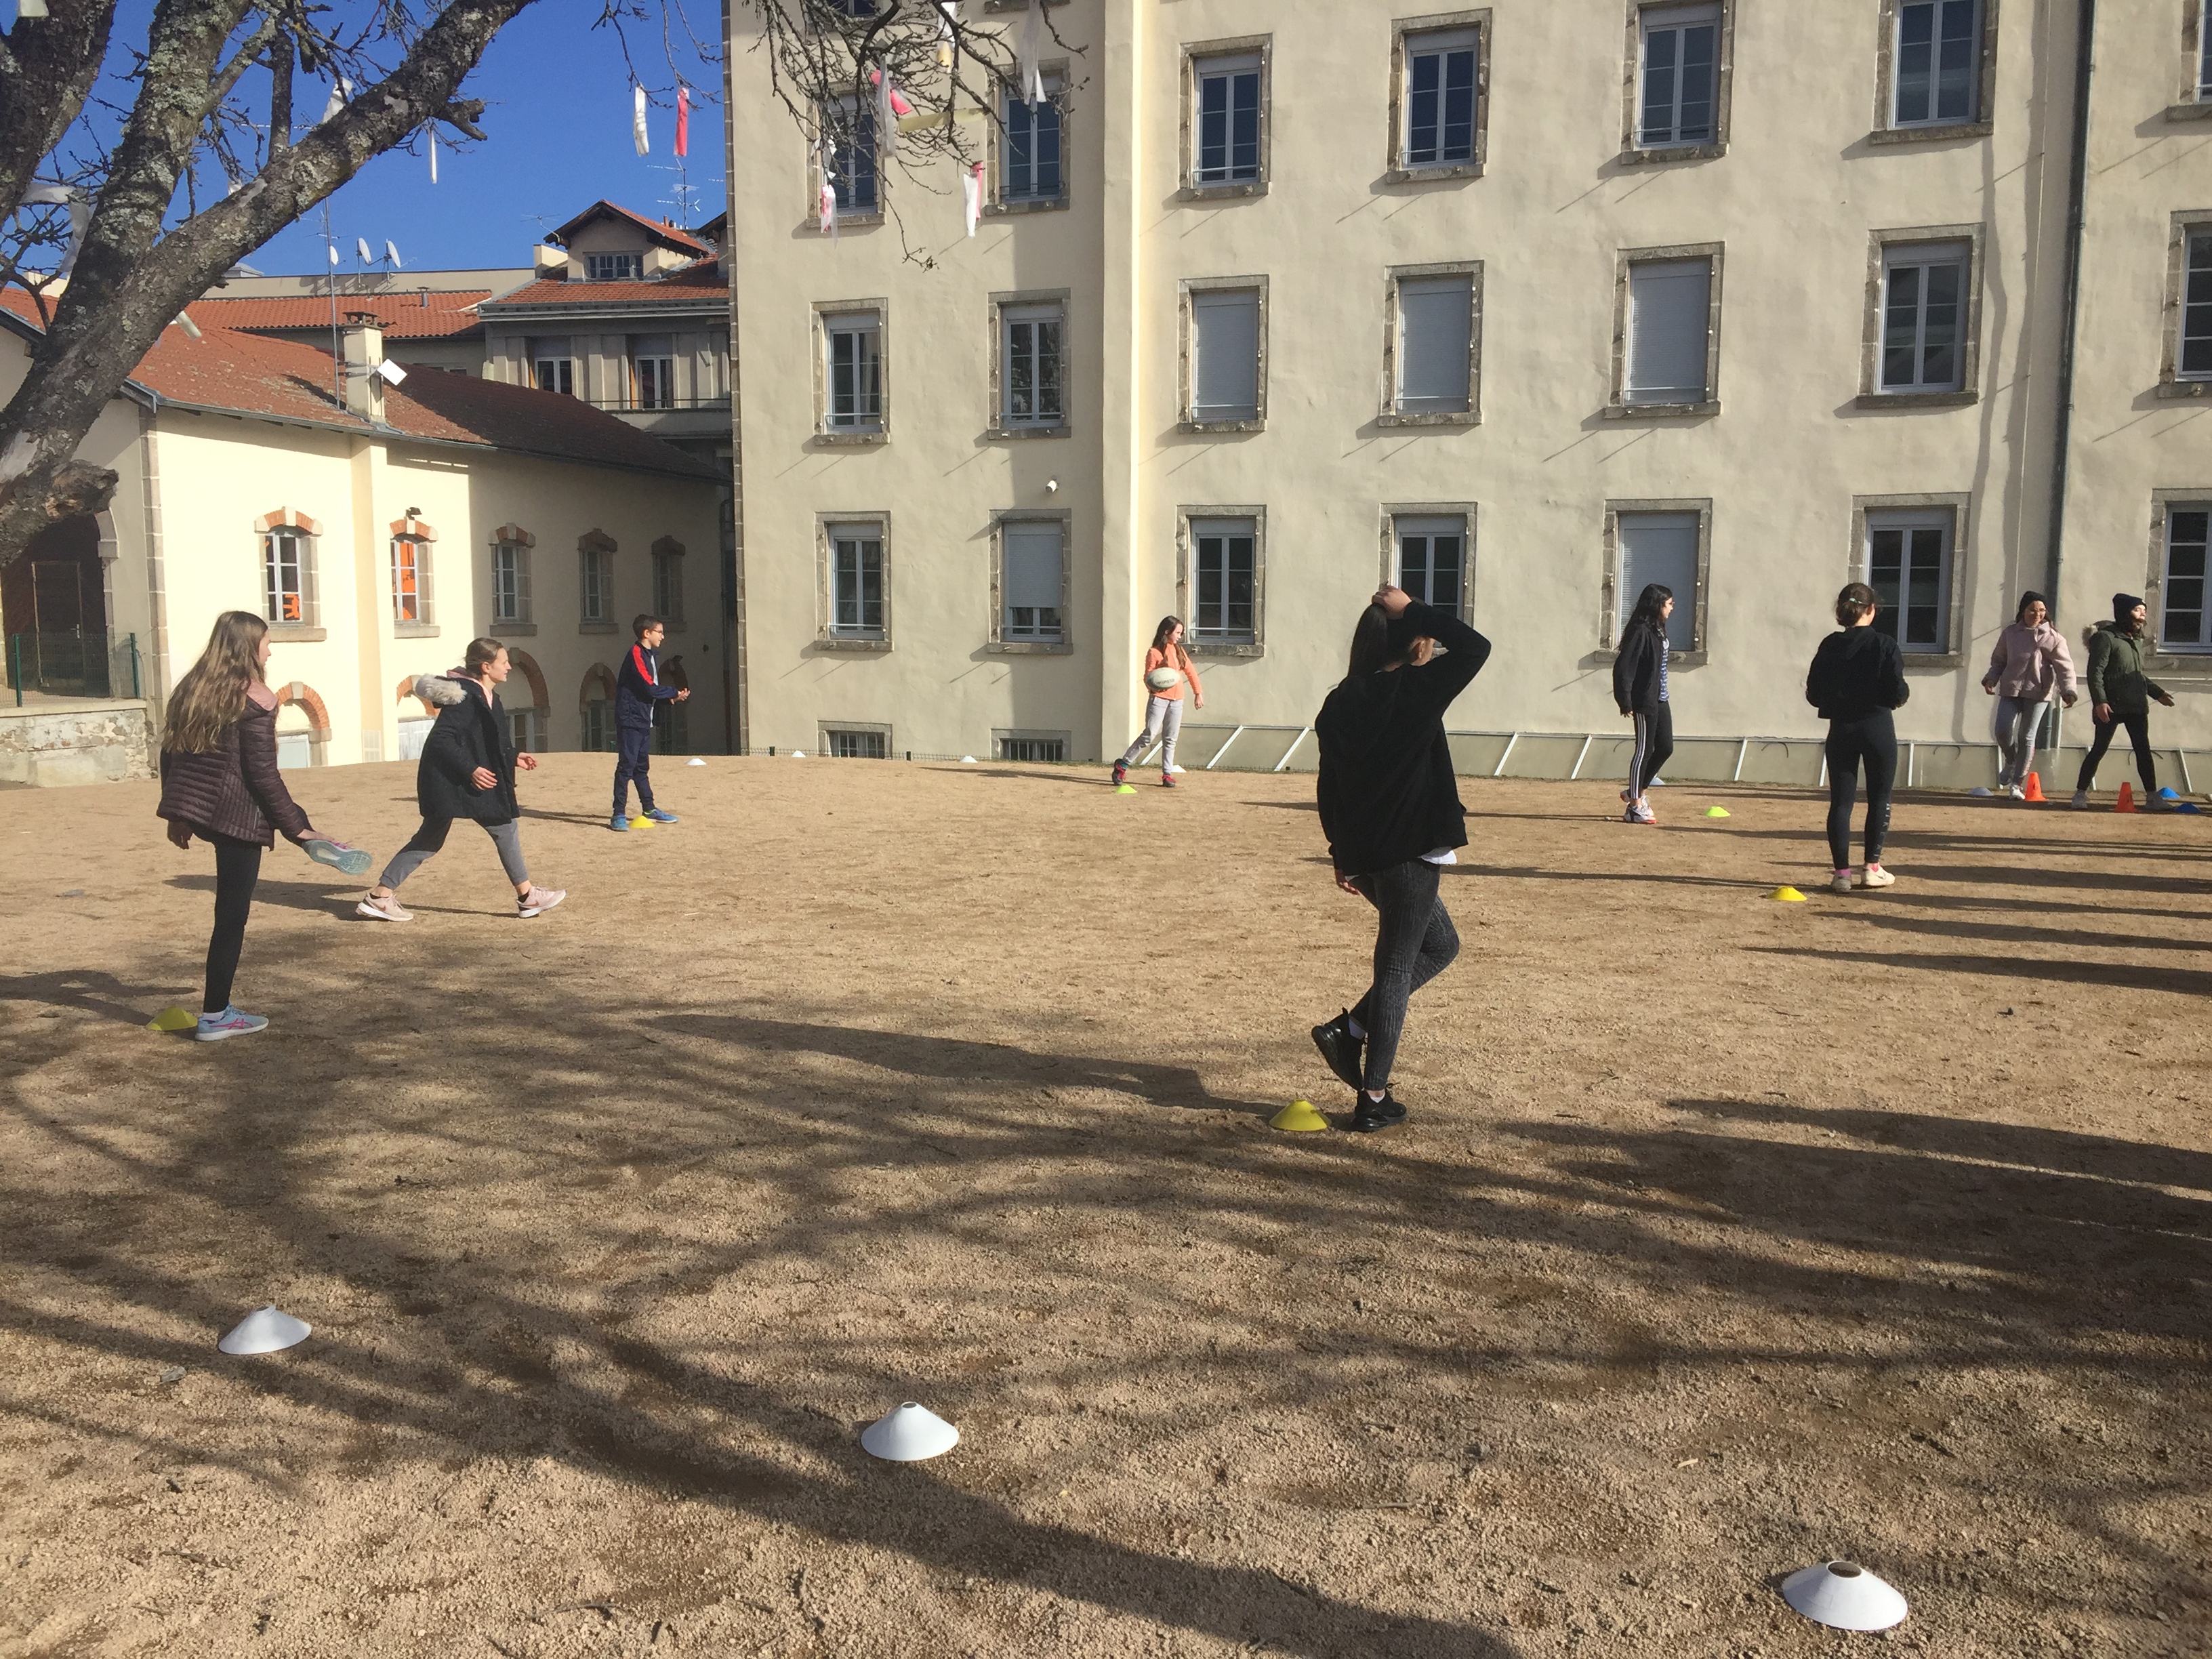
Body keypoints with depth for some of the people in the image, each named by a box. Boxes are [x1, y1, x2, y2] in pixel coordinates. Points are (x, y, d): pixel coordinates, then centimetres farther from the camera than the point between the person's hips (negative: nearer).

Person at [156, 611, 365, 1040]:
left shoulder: (190, 687, 9)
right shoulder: (257, 697, -11)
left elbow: (169, 753, 13)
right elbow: (262, 772, -13)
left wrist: (177, 815, 22)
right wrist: (293, 827, -6)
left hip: (191, 807, 6)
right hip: (234, 813, -6)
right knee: (231, 917, 4)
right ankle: (215, 1016, 10)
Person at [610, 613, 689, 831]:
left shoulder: (650, 656, 17)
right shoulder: (636, 655, -13)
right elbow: (650, 689, -19)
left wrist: (671, 697, -3)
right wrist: (675, 692, -6)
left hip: (644, 721, 9)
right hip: (630, 720, -9)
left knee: (641, 766, 16)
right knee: (626, 766, -9)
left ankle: (649, 809, 24)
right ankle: (619, 815, -8)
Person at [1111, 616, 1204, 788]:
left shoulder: (1179, 651, 13)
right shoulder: (1154, 653, -5)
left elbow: (1190, 671, 21)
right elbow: (1148, 678, -7)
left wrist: (1198, 693, 20)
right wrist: (1153, 686, -28)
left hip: (1176, 700, 6)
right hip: (1159, 699, -6)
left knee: (1170, 739, 6)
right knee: (1149, 735, -11)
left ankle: (1167, 774, 12)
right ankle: (1122, 766, -3)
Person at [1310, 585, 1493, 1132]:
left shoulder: (1341, 702, 7)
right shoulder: (1417, 691, -14)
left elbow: (1328, 786, 11)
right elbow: (1475, 646, -11)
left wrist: (1341, 853, 18)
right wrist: (1413, 610, -7)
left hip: (1362, 855, 8)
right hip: (1408, 853, -7)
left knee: (1440, 944, 23)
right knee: (1397, 966, 3)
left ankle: (1348, 1029, 13)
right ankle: (1373, 1098, 9)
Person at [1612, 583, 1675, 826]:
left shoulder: (1658, 630, 13)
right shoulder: (1640, 632, -16)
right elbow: (1623, 667, -20)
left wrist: (1662, 695, 13)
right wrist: (1626, 703, -21)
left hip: (1660, 700, 9)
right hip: (1644, 701, -9)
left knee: (1665, 747, 11)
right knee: (1644, 750, -3)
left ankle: (1636, 792, 25)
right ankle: (1635, 806, 5)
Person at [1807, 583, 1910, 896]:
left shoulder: (1829, 646, -1)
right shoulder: (1885, 645, -9)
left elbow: (1814, 694, 0)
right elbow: (1897, 693, -12)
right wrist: (1904, 693, 10)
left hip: (1841, 729, 2)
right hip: (1877, 728, -2)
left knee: (1840, 801, 4)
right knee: (1879, 799, 11)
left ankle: (1842, 872, 1)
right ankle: (1872, 867, 13)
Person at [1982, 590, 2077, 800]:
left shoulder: (2052, 637, -2)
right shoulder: (2010, 633, 8)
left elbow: (2065, 667, -5)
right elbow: (1998, 660, 17)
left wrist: (2068, 691, -19)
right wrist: (1991, 678, 0)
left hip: (2038, 694, -2)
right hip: (2010, 690, 2)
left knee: (2027, 737, -1)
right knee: (2003, 731, -10)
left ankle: (2018, 783, 7)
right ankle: (2011, 762, 24)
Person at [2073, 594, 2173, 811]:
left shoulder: (2136, 640, 19)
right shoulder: (2105, 637, -6)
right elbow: (2095, 672, -14)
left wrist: (2158, 693, 26)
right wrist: (2099, 701, -24)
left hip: (2137, 706, 7)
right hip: (2112, 706, -7)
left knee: (2144, 750, 5)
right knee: (2099, 750, -3)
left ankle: (2152, 797, 8)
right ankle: (2081, 793, 7)